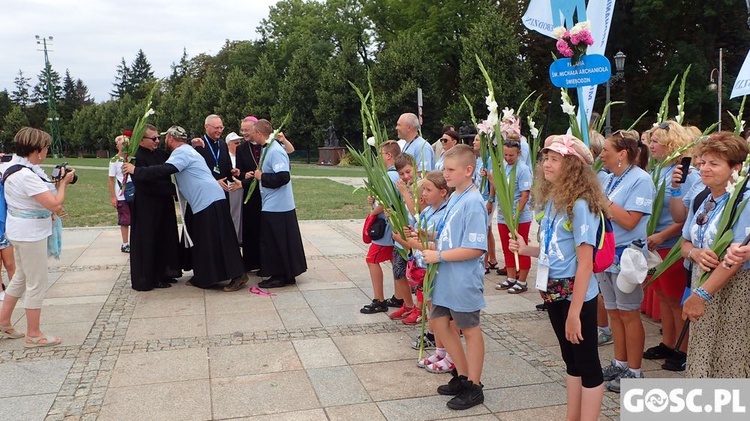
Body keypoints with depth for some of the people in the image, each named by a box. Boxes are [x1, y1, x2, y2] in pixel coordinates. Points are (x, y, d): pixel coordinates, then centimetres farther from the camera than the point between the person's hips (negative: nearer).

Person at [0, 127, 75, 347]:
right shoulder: (26, 175, -25)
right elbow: (55, 204, -25)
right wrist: (63, 183, -12)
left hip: (21, 230, 10)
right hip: (30, 233, -10)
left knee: (21, 277, 23)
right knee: (37, 282, 1)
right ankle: (33, 335, 10)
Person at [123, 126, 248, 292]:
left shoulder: (181, 152, -10)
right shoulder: (185, 151, 22)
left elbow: (165, 170, -25)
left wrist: (135, 171, -21)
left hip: (209, 201, -10)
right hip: (203, 202, 10)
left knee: (218, 240, -8)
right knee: (200, 241, 14)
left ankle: (238, 275, -5)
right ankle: (202, 277, 21)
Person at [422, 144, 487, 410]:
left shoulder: (473, 203, -21)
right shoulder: (454, 197, 6)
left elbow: (476, 248, -26)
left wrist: (439, 256, -22)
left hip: (464, 280, -9)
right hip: (445, 277, 9)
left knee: (469, 330, 6)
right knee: (438, 322, 17)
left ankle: (473, 387, 23)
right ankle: (462, 375, 33)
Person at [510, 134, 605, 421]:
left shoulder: (580, 205, -19)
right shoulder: (553, 200, 6)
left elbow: (585, 262, -21)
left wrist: (574, 312, -21)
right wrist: (526, 249, -2)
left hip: (576, 296, -9)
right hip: (554, 292, 9)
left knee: (587, 364, 6)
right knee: (571, 360, 20)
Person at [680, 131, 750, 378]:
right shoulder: (700, 200, 7)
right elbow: (686, 243, 13)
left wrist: (702, 294, -22)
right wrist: (695, 253, -12)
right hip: (702, 282, 6)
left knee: (729, 360, 2)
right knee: (700, 356, 13)